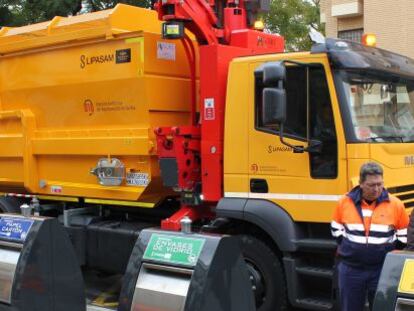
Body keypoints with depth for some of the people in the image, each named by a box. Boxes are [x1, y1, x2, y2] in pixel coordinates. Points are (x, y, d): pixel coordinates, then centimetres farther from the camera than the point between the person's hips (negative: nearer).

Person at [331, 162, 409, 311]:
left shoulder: (395, 204, -6)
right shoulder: (345, 202, -3)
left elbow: (404, 235, 6)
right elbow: (336, 229, 11)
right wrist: (347, 247, 4)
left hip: (382, 269, -1)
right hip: (350, 269, 1)